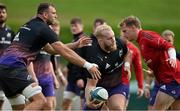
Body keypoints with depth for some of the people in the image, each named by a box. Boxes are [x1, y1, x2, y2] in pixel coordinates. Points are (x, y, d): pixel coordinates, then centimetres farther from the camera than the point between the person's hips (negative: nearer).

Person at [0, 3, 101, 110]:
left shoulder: (29, 25, 23)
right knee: (40, 100, -15)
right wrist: (88, 65, -8)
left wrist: (76, 44, 28)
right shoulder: (44, 28, -5)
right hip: (14, 68, -10)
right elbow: (64, 52, -9)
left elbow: (51, 49, 29)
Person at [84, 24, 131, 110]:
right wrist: (89, 100, -52)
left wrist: (127, 65, -7)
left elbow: (127, 53, 12)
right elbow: (91, 84, -33)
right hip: (98, 88, -4)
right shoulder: (95, 58, -34)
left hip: (116, 85, 4)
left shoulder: (119, 43, -16)